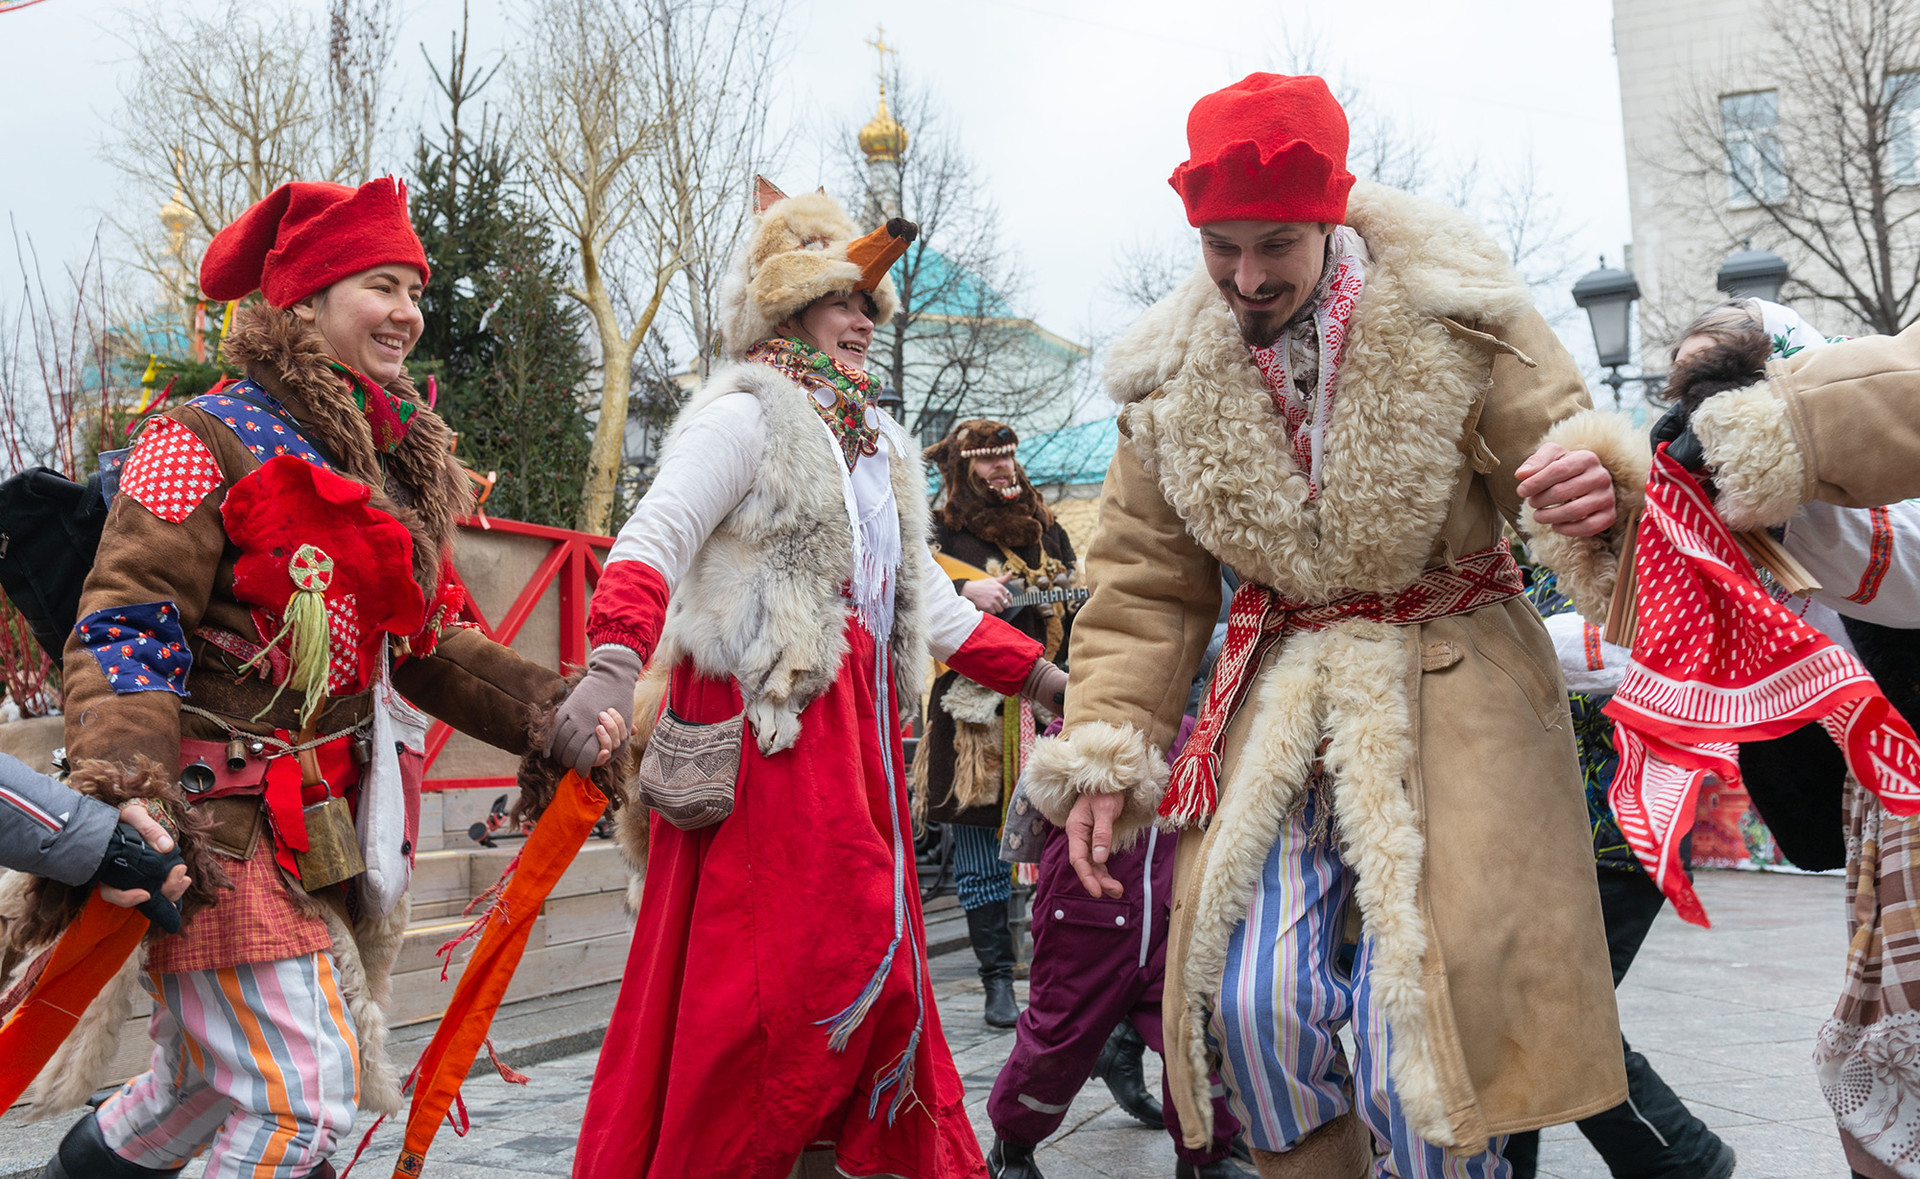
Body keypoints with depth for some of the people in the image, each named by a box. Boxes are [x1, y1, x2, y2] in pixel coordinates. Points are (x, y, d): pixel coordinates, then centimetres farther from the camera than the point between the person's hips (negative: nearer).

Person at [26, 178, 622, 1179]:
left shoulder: (396, 465, 13)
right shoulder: (206, 442, -10)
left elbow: (428, 643, 15)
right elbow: (124, 631, -16)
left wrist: (546, 711, 1)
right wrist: (125, 795, -30)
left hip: (322, 824, 8)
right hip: (217, 827, -8)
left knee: (210, 1079, 21)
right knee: (305, 1096, -10)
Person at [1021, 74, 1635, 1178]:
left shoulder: (1451, 319, -9)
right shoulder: (1172, 376, 0)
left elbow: (1562, 446, -8)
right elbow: (1144, 580, 6)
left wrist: (1596, 493, -35)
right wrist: (1103, 754, -1)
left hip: (1448, 681, -2)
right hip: (1280, 689, 3)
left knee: (1440, 996, -10)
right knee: (1249, 1002, -3)